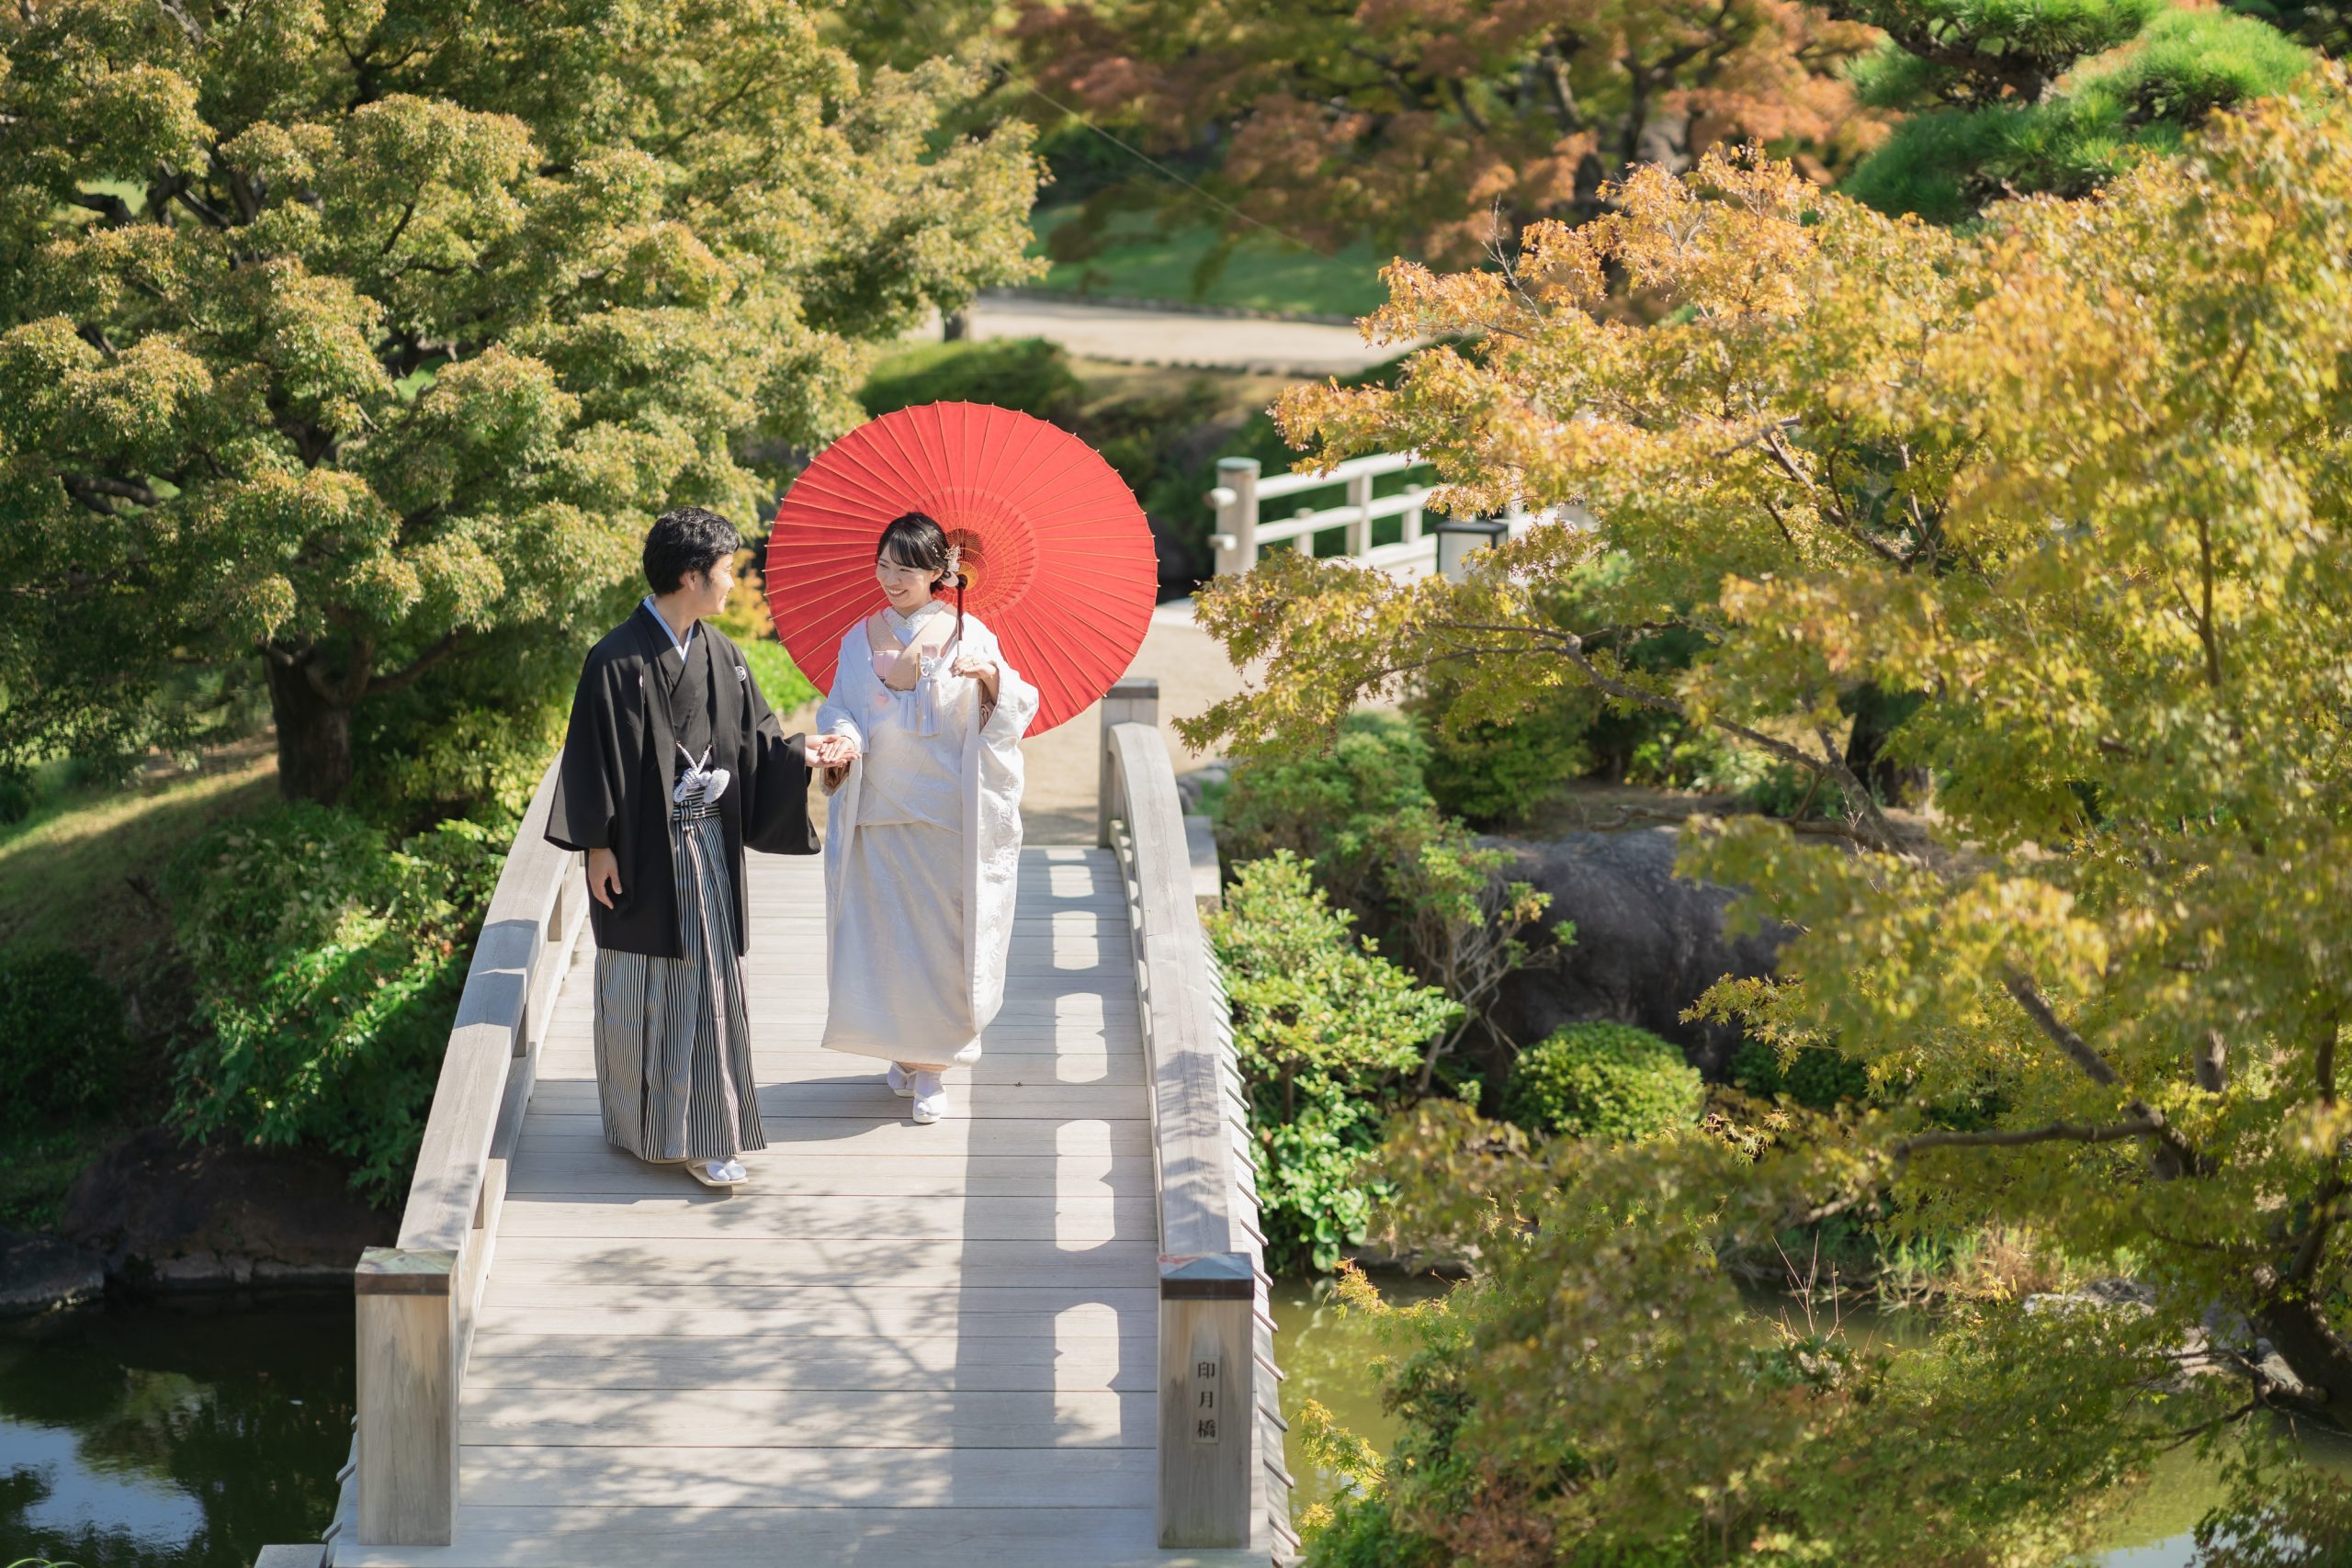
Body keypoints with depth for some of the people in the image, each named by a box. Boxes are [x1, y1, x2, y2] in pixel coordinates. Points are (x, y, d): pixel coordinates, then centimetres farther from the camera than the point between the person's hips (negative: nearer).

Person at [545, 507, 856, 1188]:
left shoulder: (721, 656, 6)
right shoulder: (619, 659, -13)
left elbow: (749, 736, 16)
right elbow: (597, 757, -11)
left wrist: (801, 756, 2)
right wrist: (598, 847, -12)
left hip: (708, 844, 6)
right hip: (643, 846, -6)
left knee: (706, 984, 7)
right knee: (641, 989, 5)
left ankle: (699, 1134, 14)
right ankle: (641, 1125, 18)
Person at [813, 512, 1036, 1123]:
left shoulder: (969, 635, 0)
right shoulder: (862, 639, 7)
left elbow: (1011, 716, -1)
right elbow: (842, 710, 3)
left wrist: (993, 676, -21)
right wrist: (843, 741, -19)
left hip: (947, 814, -2)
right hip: (879, 811, 2)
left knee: (940, 936, -1)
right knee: (882, 934, 3)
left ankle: (931, 1063, 8)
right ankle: (901, 1048, 20)